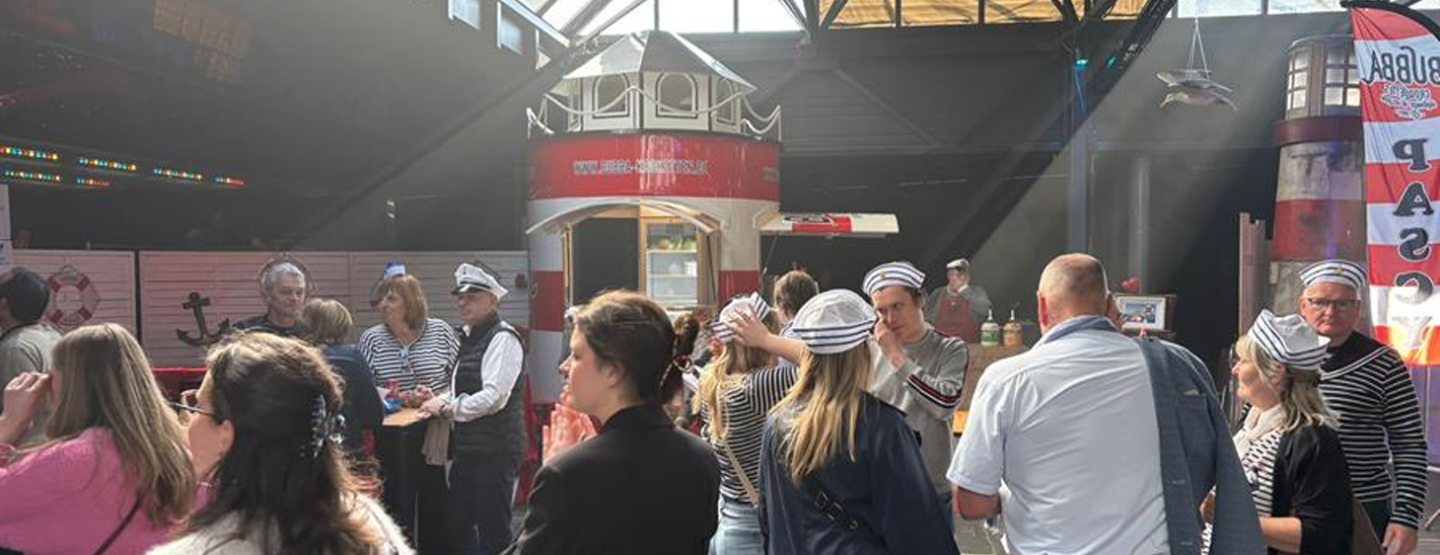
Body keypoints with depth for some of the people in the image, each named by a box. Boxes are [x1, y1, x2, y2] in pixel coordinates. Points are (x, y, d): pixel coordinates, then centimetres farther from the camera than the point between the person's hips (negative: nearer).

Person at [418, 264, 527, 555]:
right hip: (468, 448, 9)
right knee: (457, 527, 18)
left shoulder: (502, 338, -14)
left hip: (495, 450, -9)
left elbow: (494, 397, -21)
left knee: (493, 531, 1)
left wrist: (447, 407, -12)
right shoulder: (468, 337, 14)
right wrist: (439, 400, 5)